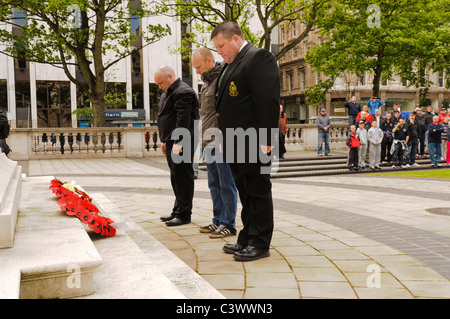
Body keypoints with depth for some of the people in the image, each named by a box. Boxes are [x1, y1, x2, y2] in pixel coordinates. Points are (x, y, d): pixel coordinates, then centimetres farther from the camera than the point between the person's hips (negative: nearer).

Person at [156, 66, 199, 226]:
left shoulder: (184, 92, -13)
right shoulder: (167, 93, 21)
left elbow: (183, 120, -21)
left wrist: (178, 142, -25)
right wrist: (164, 141, 22)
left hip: (181, 144, -10)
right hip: (172, 142, 10)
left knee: (183, 178, -6)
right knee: (176, 178, 14)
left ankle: (184, 214, 0)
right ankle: (178, 211, 23)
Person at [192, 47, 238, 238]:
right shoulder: (207, 83, 19)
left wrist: (224, 140, -22)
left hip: (222, 143, -10)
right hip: (209, 143, 10)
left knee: (226, 184, -2)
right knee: (214, 184, 14)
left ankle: (228, 224, 5)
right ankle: (218, 220, 23)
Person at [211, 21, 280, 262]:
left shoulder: (258, 57, -9)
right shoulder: (231, 64, 21)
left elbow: (268, 100, -17)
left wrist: (266, 140, -21)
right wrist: (225, 140, 18)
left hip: (253, 143, -9)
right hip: (235, 145, 9)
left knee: (258, 192, 0)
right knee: (245, 194, 14)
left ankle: (260, 244, 9)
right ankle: (247, 239, 24)